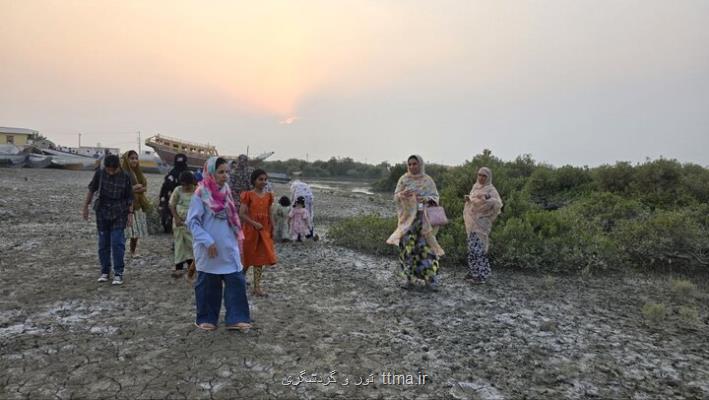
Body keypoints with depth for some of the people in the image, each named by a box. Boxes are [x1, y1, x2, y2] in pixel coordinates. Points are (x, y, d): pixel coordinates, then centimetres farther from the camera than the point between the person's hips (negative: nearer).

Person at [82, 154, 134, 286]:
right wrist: (86, 206, 10)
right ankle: (105, 271, 20)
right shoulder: (99, 173, -4)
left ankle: (118, 273, -1)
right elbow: (91, 190, 8)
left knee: (117, 242, -8)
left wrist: (130, 213, -6)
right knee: (103, 243, 8)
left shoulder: (125, 177, -8)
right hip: (102, 212, 2)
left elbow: (129, 197, -3)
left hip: (119, 214, -2)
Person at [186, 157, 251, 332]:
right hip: (209, 249, -5)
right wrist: (207, 241, -20)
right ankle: (206, 319, 24)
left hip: (229, 248, 6)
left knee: (236, 281, 1)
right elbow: (192, 221, -14)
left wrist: (237, 239, 13)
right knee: (208, 285, 8)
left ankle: (236, 318, 10)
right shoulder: (201, 194, -12)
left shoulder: (225, 191, 7)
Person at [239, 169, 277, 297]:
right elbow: (242, 214, -13)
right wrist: (254, 223, -21)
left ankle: (257, 286, 12)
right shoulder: (249, 195, -8)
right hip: (250, 230, -4)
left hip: (264, 231, 4)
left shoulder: (268, 196, 6)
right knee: (246, 257, 6)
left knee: (260, 257, 6)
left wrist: (272, 229, 6)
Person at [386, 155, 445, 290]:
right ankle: (409, 279, 4)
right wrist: (402, 195, -18)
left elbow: (435, 197, 3)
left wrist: (426, 199, -18)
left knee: (425, 246, -5)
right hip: (408, 218, 0)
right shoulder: (403, 179, 5)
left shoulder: (428, 180, 4)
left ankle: (429, 278, 3)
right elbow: (395, 196, 4)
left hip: (423, 219, 0)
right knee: (407, 247, -5)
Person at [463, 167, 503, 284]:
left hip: (481, 222, -7)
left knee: (478, 247, -10)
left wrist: (487, 199, -40)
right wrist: (468, 199, 1)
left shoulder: (491, 190, -8)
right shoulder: (475, 186, 13)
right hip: (472, 221, 7)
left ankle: (482, 274, -4)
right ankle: (474, 271, 20)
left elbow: (498, 203, -23)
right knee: (472, 247, 10)